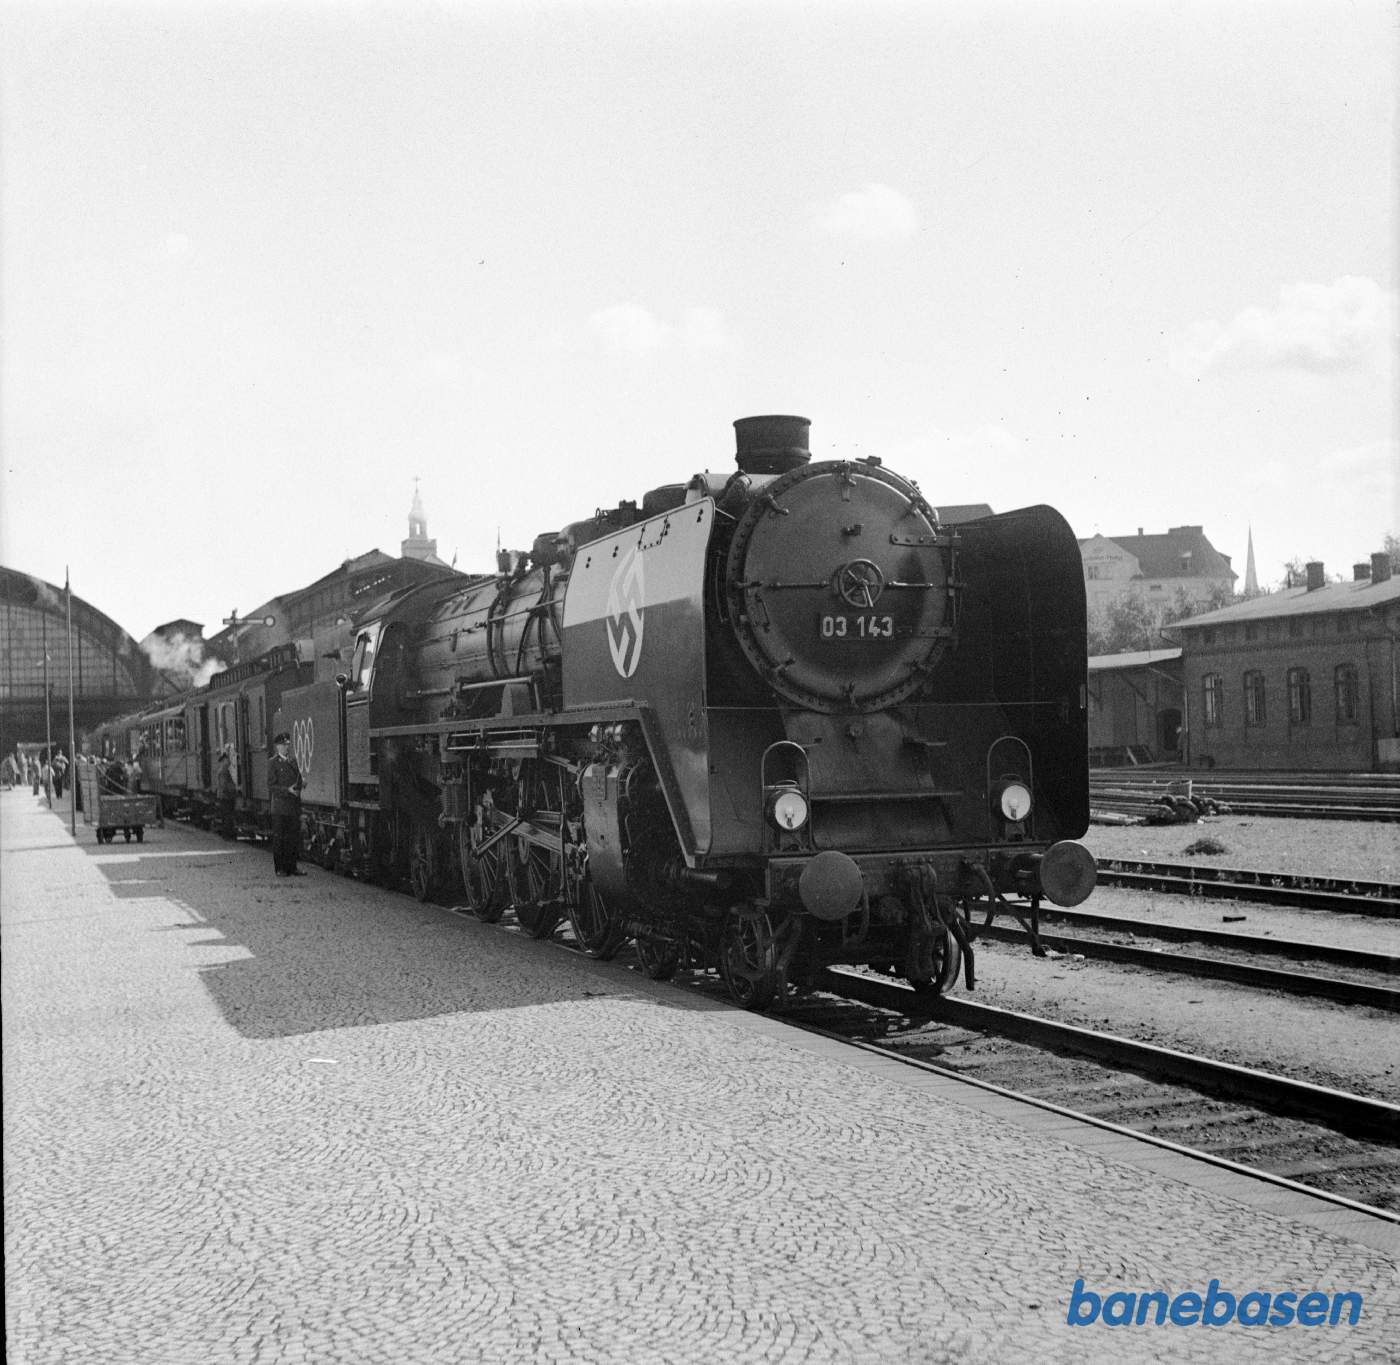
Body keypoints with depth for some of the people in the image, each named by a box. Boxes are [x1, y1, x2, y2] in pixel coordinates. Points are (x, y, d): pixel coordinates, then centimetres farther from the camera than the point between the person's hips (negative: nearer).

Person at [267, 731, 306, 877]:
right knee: (279, 838, 0)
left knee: (293, 838, 6)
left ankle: (292, 867, 12)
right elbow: (271, 785, -9)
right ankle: (279, 868, 5)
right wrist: (287, 790, -19)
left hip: (294, 806, 6)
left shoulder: (293, 761, 15)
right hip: (279, 807, -6)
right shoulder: (273, 762, -3)